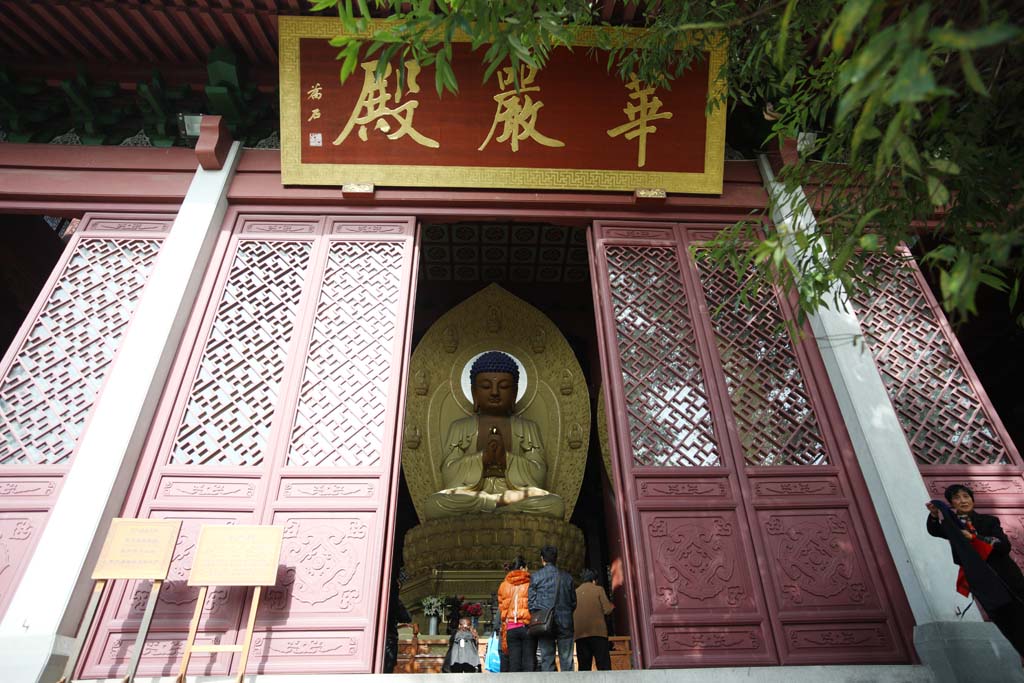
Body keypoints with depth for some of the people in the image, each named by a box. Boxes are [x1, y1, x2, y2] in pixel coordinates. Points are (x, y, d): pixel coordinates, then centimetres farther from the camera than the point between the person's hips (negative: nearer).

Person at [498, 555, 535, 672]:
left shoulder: (503, 586, 10)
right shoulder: (530, 584, -1)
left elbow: (502, 611, 11)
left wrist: (504, 636, 15)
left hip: (511, 629, 3)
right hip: (527, 627, -3)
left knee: (514, 664, 5)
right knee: (528, 664, 0)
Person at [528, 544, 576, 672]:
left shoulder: (535, 576, 0)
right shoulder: (567, 577, 7)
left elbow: (531, 601, -2)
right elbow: (573, 601, 10)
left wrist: (535, 619, 9)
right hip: (565, 623, 2)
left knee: (547, 659, 2)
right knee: (566, 661, 5)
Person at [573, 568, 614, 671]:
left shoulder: (575, 592, 14)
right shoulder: (598, 589, 5)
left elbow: (571, 614, 14)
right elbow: (607, 610, 0)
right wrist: (612, 606, 21)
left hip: (580, 634, 3)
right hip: (598, 632, -3)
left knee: (584, 667, 3)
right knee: (604, 666, -4)